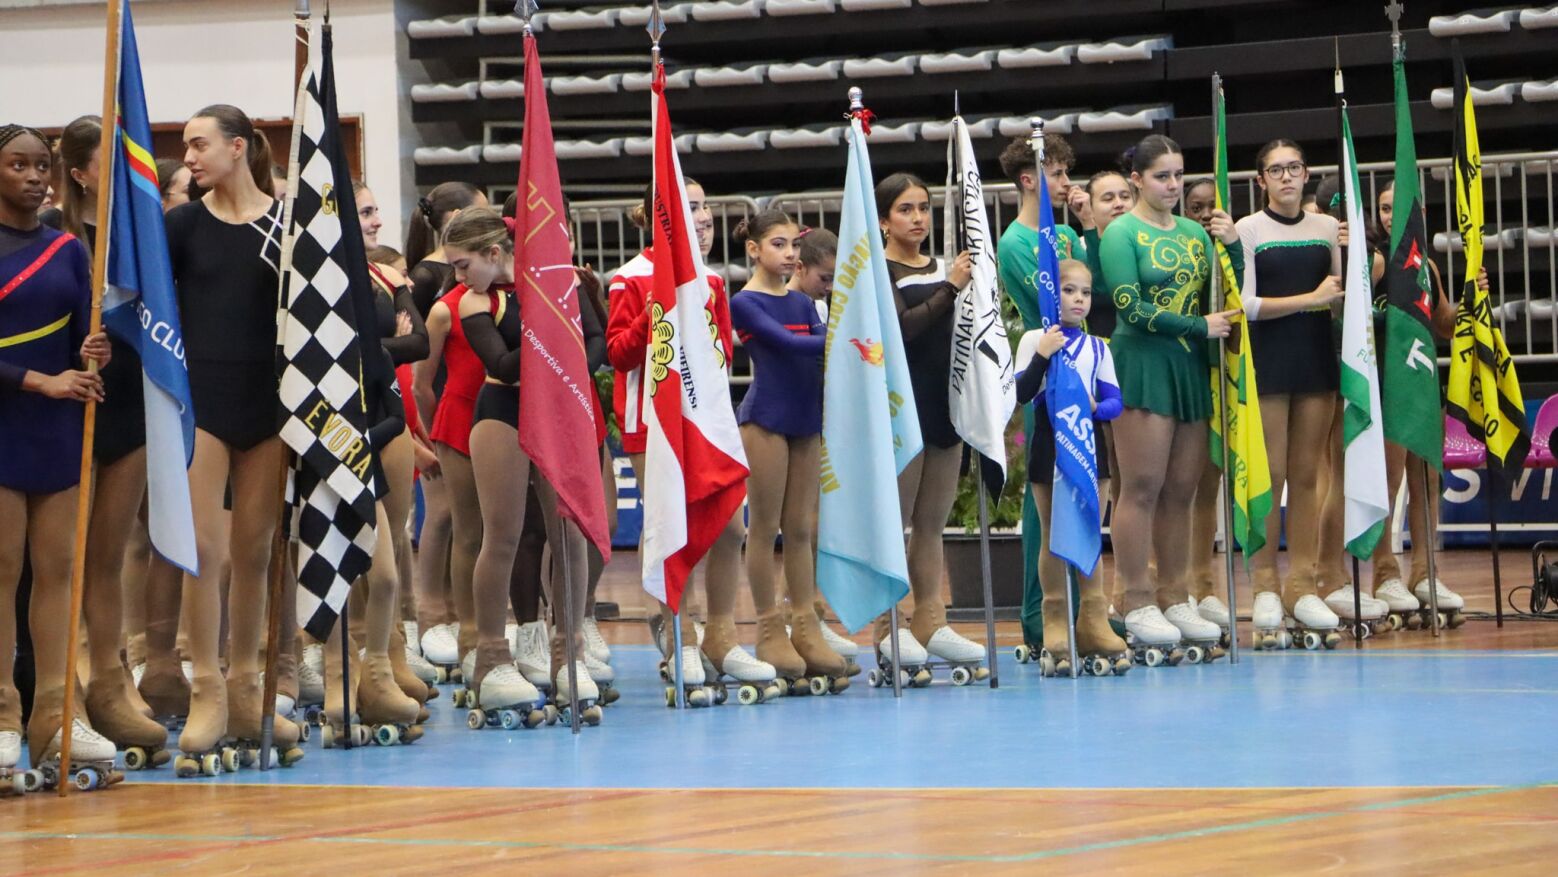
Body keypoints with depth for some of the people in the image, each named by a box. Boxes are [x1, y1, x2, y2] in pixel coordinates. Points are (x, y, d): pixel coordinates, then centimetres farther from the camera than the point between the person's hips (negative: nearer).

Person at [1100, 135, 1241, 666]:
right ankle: (1137, 606, -4)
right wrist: (1201, 326, -11)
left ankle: (1173, 601, 12)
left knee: (1181, 491, 6)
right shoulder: (1122, 233, -3)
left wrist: (1233, 245, -2)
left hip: (1189, 365, 6)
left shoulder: (1193, 232, 14)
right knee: (1143, 487, -8)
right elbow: (1132, 308, -12)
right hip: (1142, 363, -6)